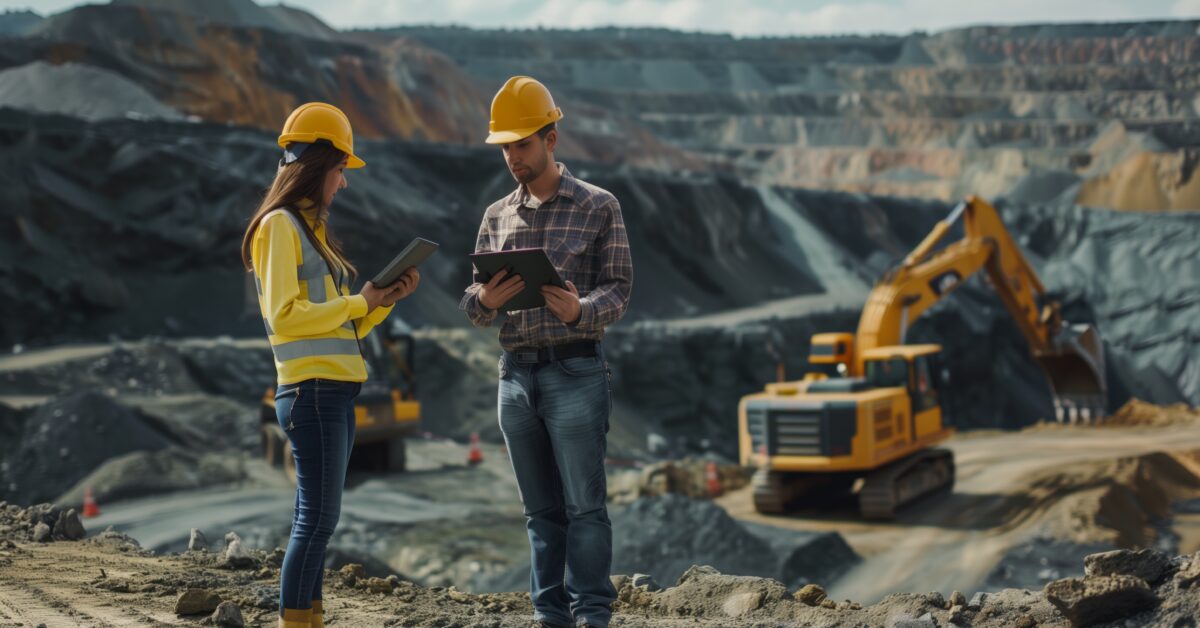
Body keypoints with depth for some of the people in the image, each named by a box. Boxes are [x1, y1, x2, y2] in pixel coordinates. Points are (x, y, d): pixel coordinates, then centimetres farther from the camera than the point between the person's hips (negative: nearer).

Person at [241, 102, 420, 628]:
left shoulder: (311, 228, 20)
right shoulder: (279, 225, -7)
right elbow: (284, 315, -17)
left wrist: (387, 299, 6)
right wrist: (359, 302, -10)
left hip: (335, 392, 9)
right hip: (311, 391, -9)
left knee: (315, 519, 9)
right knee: (318, 518, -10)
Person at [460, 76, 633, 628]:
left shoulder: (599, 207, 2)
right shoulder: (497, 216, 14)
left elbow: (619, 287, -3)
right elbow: (472, 305, 12)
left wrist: (580, 310, -24)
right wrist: (485, 301, -13)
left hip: (576, 371, -4)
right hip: (515, 375, 4)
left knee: (584, 504, -4)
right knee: (541, 510, 9)